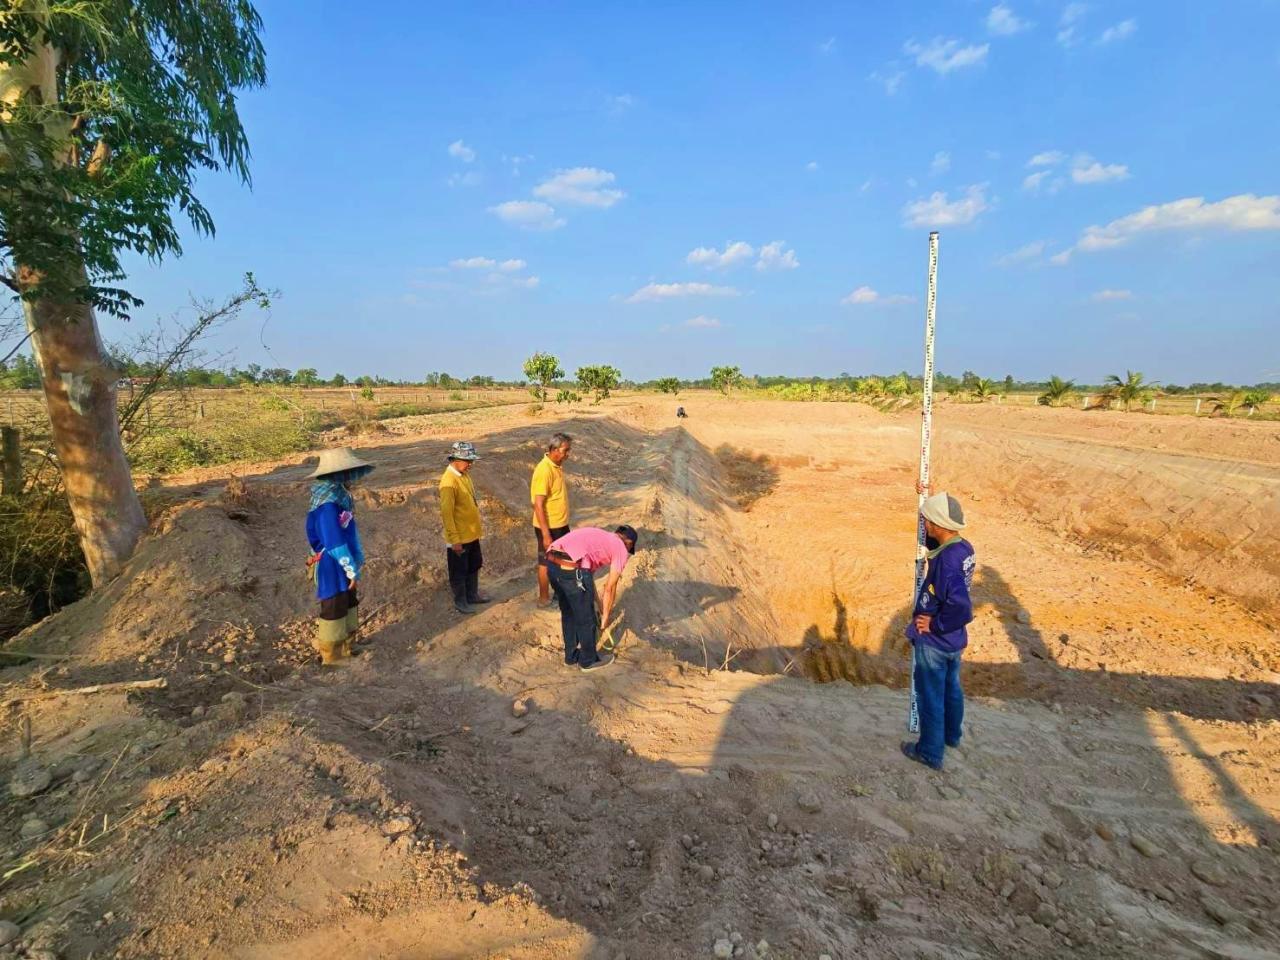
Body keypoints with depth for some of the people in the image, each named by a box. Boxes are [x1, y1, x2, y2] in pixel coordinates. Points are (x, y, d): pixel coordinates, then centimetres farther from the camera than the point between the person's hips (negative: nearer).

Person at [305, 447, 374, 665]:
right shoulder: (327, 506, -27)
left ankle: (345, 647, 37)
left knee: (349, 606, 21)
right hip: (332, 569, -9)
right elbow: (335, 543, -27)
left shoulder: (340, 498, 3)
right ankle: (331, 655, 23)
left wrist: (358, 558, 16)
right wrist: (351, 570, -21)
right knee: (334, 611, 6)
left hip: (343, 567, 9)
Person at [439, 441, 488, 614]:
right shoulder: (448, 481, -24)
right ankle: (460, 601, 25)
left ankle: (473, 595, 38)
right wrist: (454, 540, -23)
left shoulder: (464, 474, 3)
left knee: (473, 567, 22)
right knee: (459, 572, 9)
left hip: (472, 533, 9)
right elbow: (447, 513, -25)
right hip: (459, 537, -9)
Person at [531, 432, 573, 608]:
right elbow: (538, 505, -25)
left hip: (561, 524, 8)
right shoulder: (544, 470, -24)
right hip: (548, 527, -8)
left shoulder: (558, 466, 4)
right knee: (546, 562, 7)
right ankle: (544, 598, 22)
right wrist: (546, 534, -24)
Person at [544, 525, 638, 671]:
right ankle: (588, 660, 35)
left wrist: (599, 605, 43)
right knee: (586, 620, 16)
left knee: (568, 614, 28)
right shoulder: (621, 549, 11)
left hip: (552, 561, 8)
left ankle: (571, 656, 44)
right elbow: (610, 588, 11)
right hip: (572, 569, -8)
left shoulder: (598, 536, 32)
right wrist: (605, 616, 24)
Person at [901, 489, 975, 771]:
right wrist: (930, 499, 8)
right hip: (954, 640, 9)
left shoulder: (947, 560, -32)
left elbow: (961, 607, -38)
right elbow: (931, 542, 15)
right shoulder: (964, 548, -5)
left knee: (931, 697, 9)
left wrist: (935, 625, -21)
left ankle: (931, 752, 25)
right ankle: (951, 734, 48)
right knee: (951, 687, 27)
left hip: (933, 642, -9)